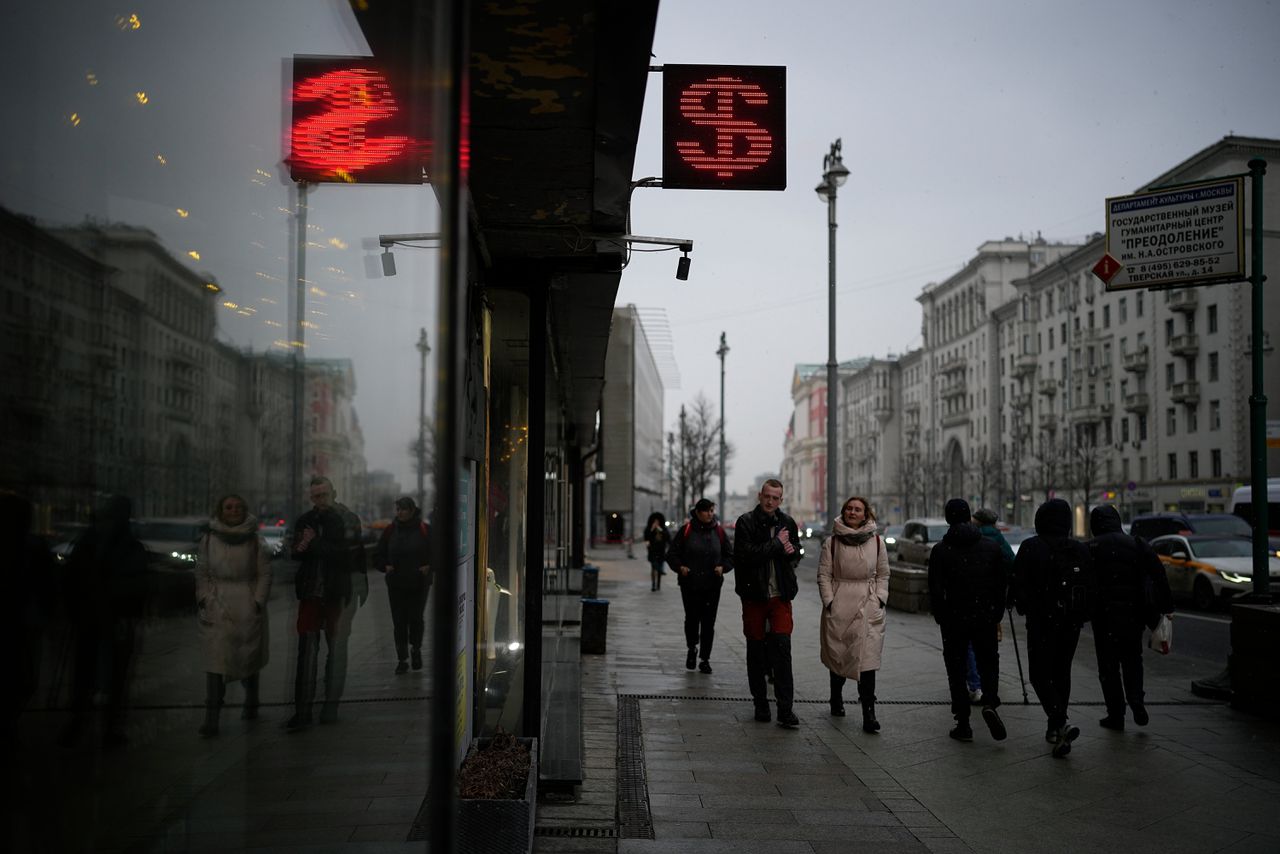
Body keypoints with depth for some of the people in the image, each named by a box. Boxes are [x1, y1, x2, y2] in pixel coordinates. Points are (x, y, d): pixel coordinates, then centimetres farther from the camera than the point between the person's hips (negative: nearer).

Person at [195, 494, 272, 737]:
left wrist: (258, 601, -6)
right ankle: (211, 719, -11)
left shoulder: (254, 540, 2)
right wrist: (203, 599, 0)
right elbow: (202, 572, 10)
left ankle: (251, 705, 33)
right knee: (215, 657, -9)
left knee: (248, 657, 11)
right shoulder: (209, 539, 4)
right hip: (217, 606, 0)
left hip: (248, 606, 0)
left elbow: (265, 573, 2)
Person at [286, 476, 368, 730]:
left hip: (338, 593, -3)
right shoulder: (305, 520, 10)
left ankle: (331, 705, 15)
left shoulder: (348, 520, -3)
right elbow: (295, 553, 4)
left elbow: (345, 553, -16)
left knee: (337, 647, 6)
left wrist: (313, 546, -15)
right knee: (307, 649, -2)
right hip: (311, 592, 3)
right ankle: (302, 711, -2)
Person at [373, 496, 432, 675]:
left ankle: (416, 648, 25)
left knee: (415, 618, -3)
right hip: (396, 584, 2)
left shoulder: (424, 530, -3)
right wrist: (385, 566, -4)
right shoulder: (390, 530, 5)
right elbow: (378, 555, 13)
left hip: (419, 584, -2)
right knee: (399, 622, 2)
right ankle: (402, 659, 10)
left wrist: (429, 566, -12)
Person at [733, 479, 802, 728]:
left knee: (782, 649, -6)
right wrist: (777, 543, -14)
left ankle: (785, 710, -5)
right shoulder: (746, 522, -6)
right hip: (754, 595, -2)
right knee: (756, 651, 8)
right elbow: (747, 554, -20)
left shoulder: (787, 523, 8)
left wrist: (791, 550, -3)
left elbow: (796, 553, 21)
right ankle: (760, 703, 20)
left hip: (781, 595, 2)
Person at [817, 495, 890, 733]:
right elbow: (823, 575, 2)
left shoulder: (876, 542, 6)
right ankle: (836, 699, 32)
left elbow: (883, 574, 13)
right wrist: (829, 601, -6)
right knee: (837, 655, 10)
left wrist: (880, 599, 2)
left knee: (867, 658, -9)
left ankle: (869, 714, -10)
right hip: (839, 606, 0)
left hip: (868, 607, 0)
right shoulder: (832, 542, 3)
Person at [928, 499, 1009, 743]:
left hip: (954, 620, -2)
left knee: (956, 670, 7)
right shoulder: (990, 546, 2)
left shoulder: (940, 550, -5)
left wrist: (940, 618, 4)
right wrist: (997, 615, 12)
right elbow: (1003, 583, 4)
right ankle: (990, 703, -12)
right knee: (988, 663, 14)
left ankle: (963, 724, 7)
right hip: (986, 618, 2)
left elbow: (935, 589, -8)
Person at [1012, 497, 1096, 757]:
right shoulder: (1080, 550, 2)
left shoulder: (1031, 548, -12)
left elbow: (1018, 585, -10)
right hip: (1072, 622, 5)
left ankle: (1061, 724, -18)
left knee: (1040, 675, 2)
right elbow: (1092, 588, 4)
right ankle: (1055, 728, 25)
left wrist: (1023, 607, 9)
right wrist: (1082, 614, 17)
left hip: (1041, 621, -5)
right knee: (1062, 672, 18)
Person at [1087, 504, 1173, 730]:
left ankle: (1116, 715, 8)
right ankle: (1136, 701, 0)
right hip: (1133, 614, 3)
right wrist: (1167, 607, 3)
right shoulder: (1136, 544, 3)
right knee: (1132, 660, 20)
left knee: (1108, 665, 7)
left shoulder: (1091, 548, -4)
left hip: (1104, 615, -3)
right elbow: (1159, 574, -1)